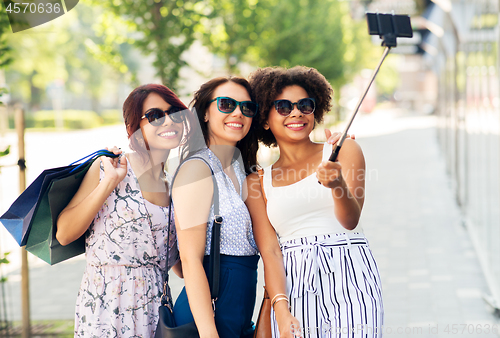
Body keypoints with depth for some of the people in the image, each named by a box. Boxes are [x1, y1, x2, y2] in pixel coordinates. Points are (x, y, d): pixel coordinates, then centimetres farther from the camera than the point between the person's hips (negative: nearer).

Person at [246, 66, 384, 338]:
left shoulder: (345, 151, 8)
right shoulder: (258, 182, 12)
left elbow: (350, 220, -4)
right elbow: (269, 251, 3)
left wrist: (337, 184, -24)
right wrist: (281, 311, -11)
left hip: (349, 276, -1)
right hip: (292, 286, 1)